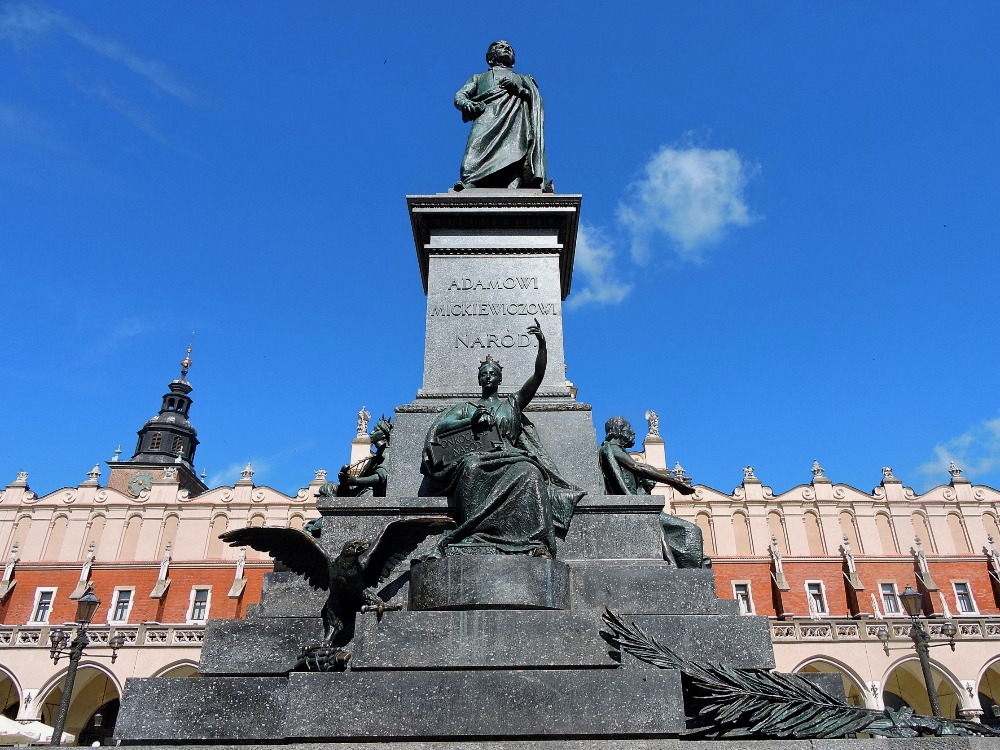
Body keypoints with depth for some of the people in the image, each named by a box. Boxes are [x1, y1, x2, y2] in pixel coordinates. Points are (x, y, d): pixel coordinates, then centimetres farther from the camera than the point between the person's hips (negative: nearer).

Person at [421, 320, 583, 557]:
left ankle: (536, 542, -43)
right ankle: (475, 540, -43)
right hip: (476, 459, 0)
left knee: (528, 473, -36)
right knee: (472, 467, -39)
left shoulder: (513, 403, 25)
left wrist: (542, 344, 1)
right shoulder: (467, 407, 27)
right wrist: (470, 421, -1)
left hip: (510, 459, 0)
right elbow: (439, 429, 12)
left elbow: (538, 375, 13)